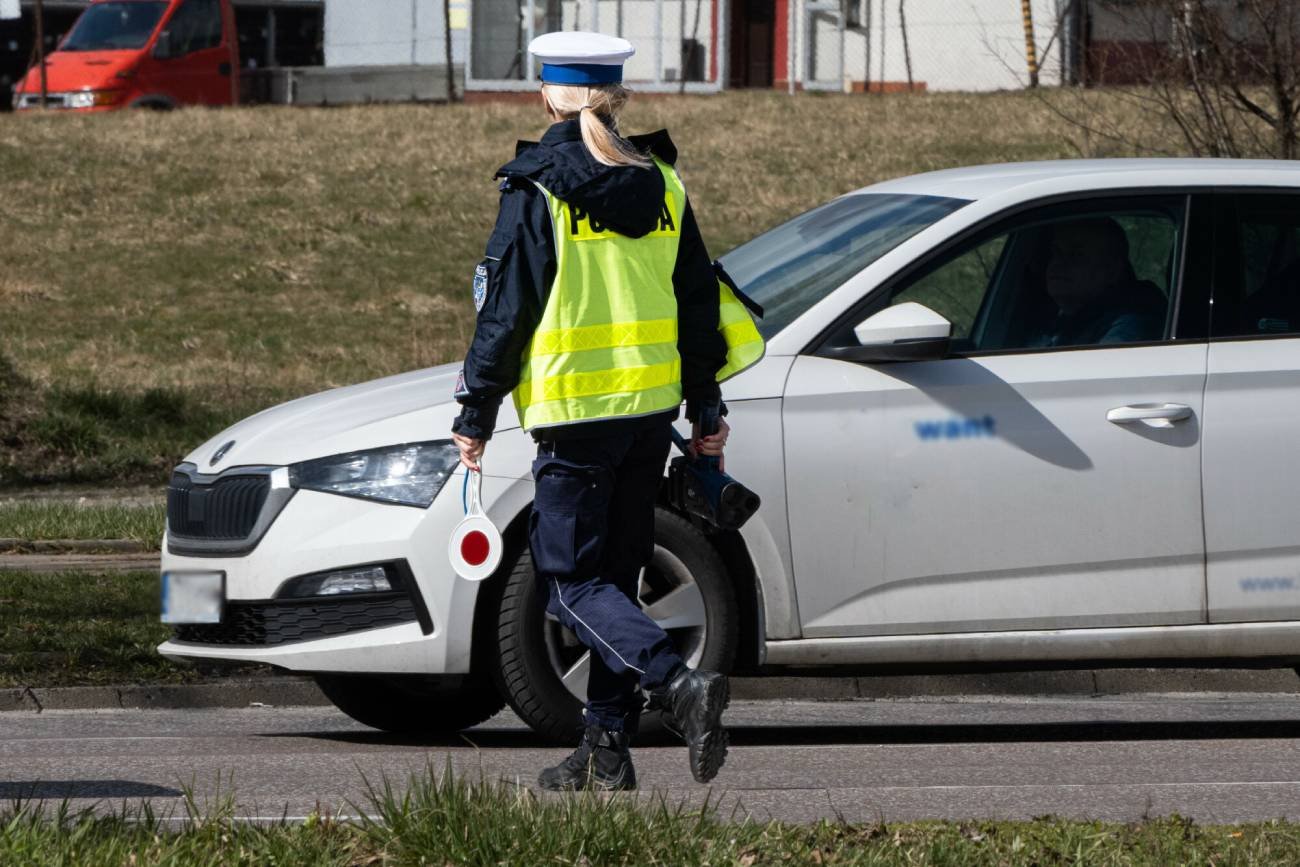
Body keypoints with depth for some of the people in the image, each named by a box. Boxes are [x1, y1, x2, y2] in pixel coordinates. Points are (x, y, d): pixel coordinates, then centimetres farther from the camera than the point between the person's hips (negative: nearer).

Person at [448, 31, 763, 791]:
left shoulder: (538, 192, -9)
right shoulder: (660, 185, 7)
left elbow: (506, 311, -8)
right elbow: (700, 300, 12)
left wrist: (476, 415, 0)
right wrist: (707, 408, 20)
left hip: (576, 412, -6)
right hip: (653, 409, 6)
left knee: (572, 579, -2)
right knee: (616, 574, 13)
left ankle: (678, 684, -24)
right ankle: (606, 749, 12)